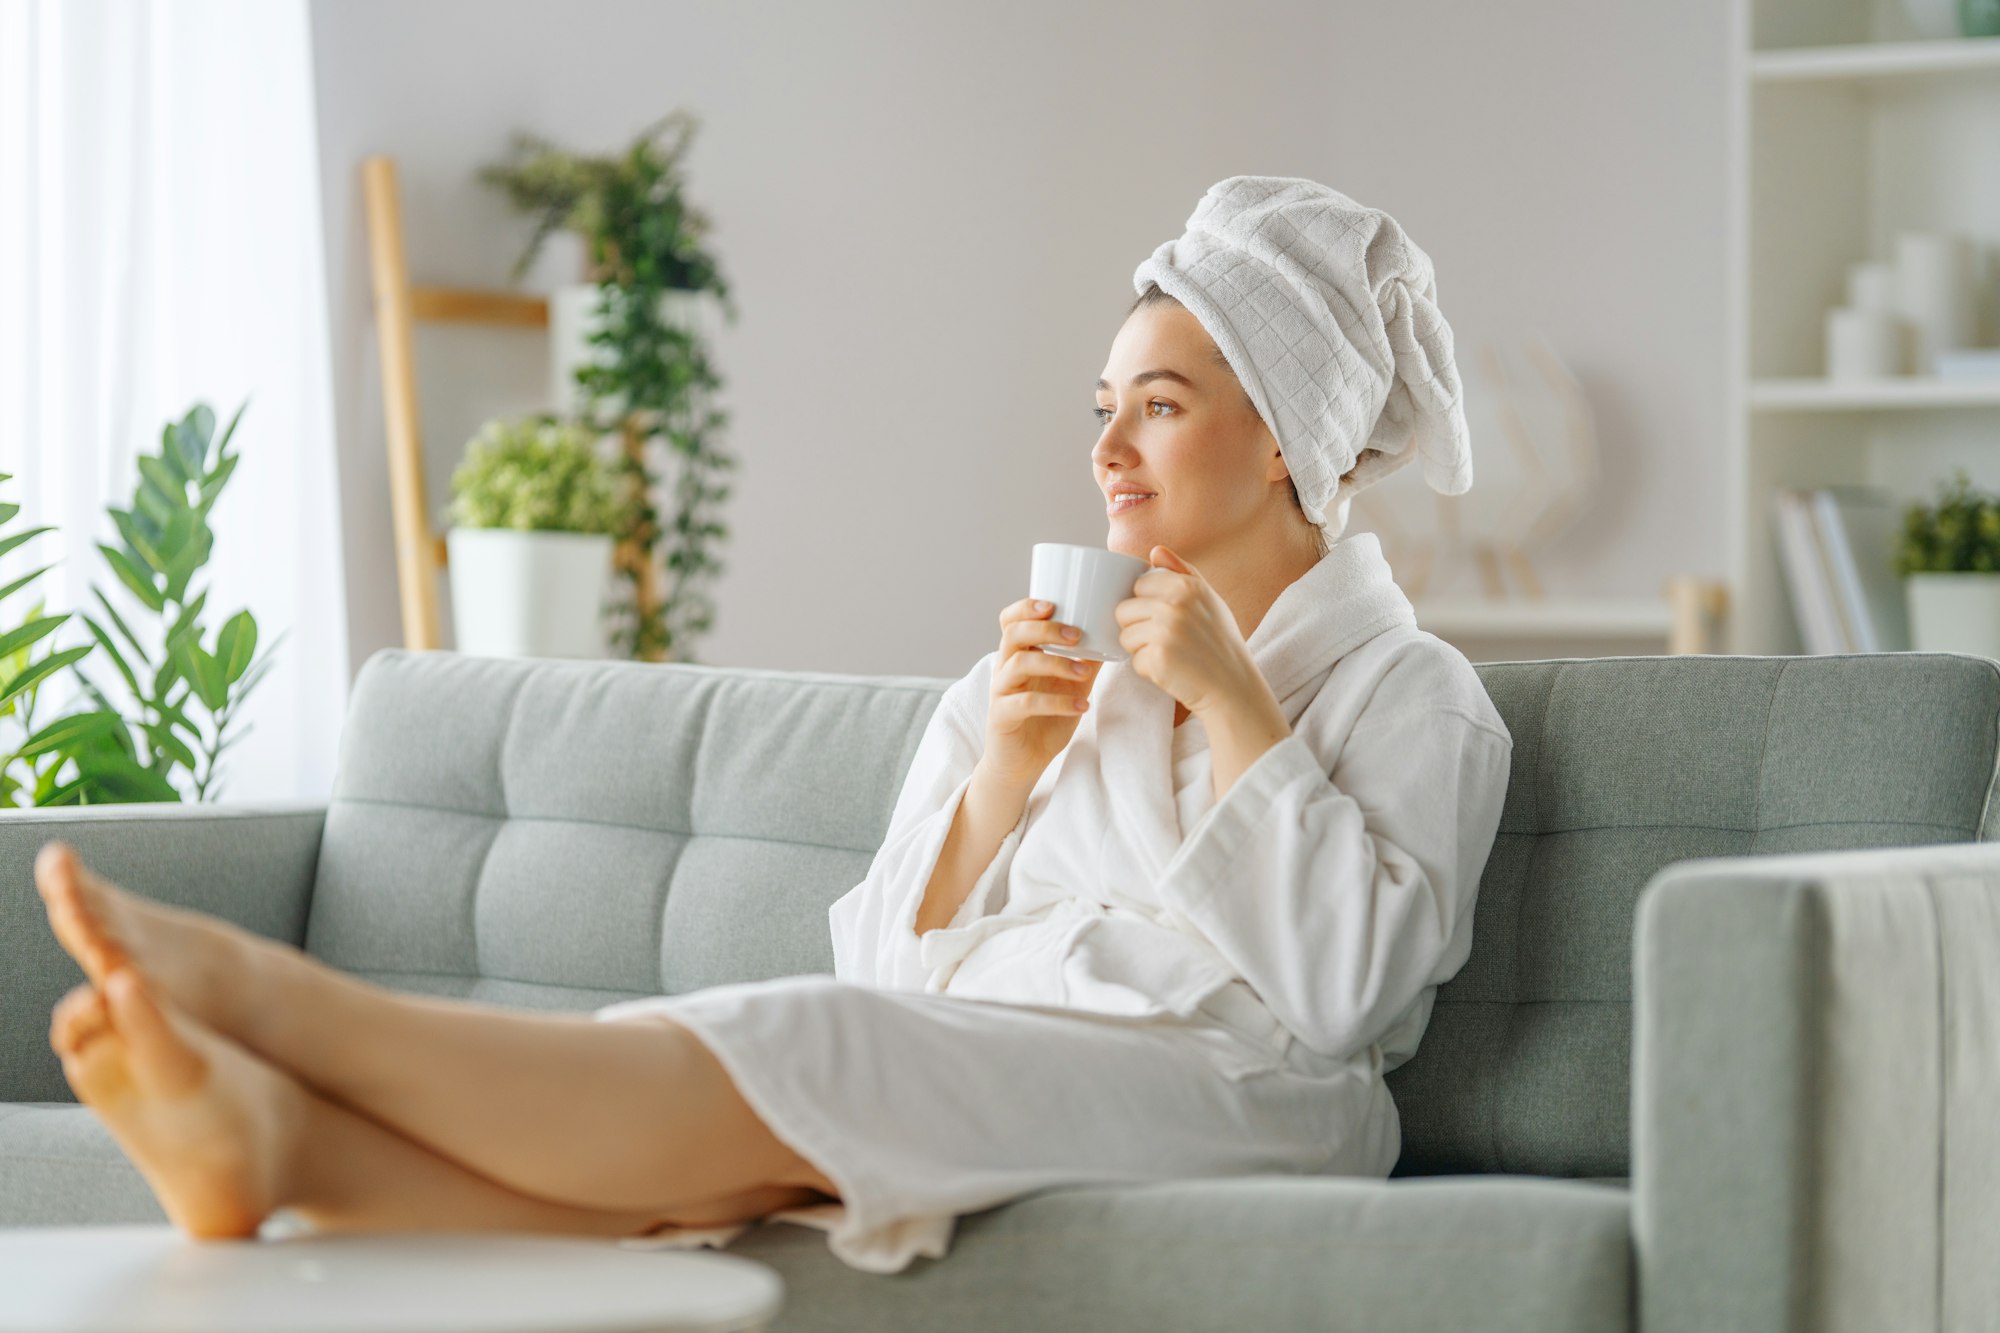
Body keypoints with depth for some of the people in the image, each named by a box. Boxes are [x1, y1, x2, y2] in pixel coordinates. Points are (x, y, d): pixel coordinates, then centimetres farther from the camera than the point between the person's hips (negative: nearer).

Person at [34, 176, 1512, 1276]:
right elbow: (899, 960, 15)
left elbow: (1337, 988, -8)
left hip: (1206, 1086, -5)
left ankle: (259, 989, -46)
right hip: (964, 1081, 5)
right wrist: (1003, 773, 0)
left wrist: (1236, 708, -5)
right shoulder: (1054, 668, 26)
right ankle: (279, 1137, -56)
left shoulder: (1411, 696, 11)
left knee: (805, 1055, -32)